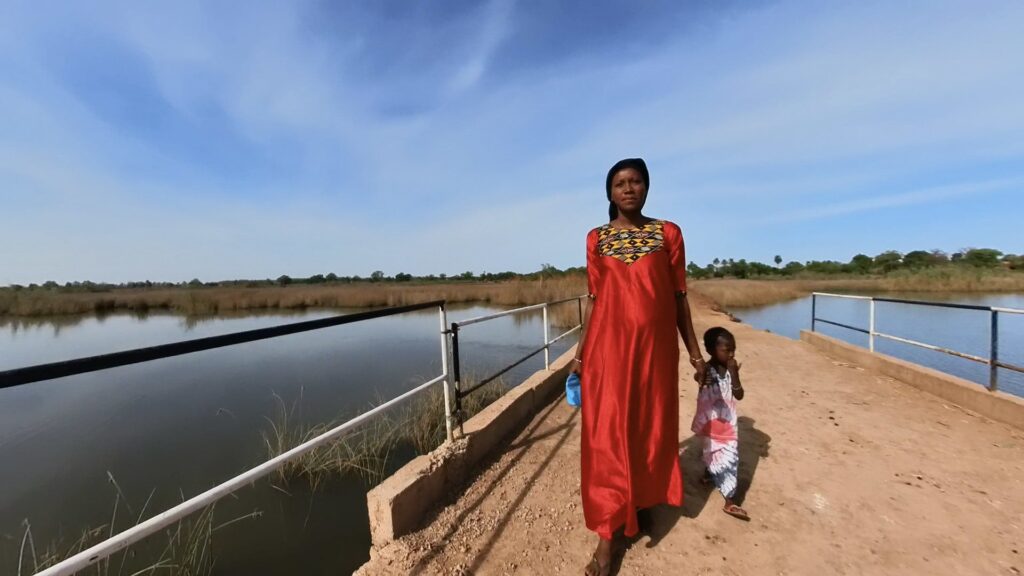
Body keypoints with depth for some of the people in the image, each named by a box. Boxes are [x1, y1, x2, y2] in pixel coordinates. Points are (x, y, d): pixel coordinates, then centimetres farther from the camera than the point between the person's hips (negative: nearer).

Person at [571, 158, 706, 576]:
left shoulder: (668, 233, 6)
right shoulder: (597, 238, 6)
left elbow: (678, 296, 7)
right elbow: (594, 298, 6)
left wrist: (694, 350, 6)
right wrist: (581, 351, 2)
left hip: (655, 346, 1)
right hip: (608, 345, -1)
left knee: (652, 427, 14)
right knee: (607, 435, 2)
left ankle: (641, 501, 42)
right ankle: (606, 533, 16)